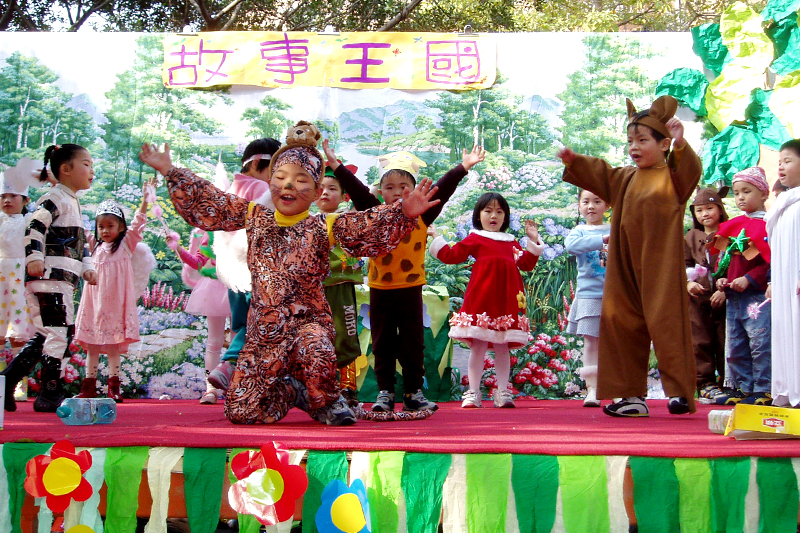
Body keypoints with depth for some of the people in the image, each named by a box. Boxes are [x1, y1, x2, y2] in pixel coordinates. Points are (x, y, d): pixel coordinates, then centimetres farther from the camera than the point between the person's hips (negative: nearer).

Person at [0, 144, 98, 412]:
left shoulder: (73, 202, 25)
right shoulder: (55, 198, -6)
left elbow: (80, 242, 29)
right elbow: (35, 226, -18)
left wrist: (87, 267, 19)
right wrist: (34, 257, -27)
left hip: (63, 279, 10)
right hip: (50, 274, -10)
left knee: (45, 335, 10)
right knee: (60, 331, -10)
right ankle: (50, 394, -4)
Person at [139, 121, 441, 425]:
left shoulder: (324, 227, -4)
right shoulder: (254, 217, 5)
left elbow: (371, 228, -16)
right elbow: (206, 203, 10)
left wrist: (404, 214, -33)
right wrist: (170, 172, 8)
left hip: (308, 320, -3)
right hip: (263, 328, 3)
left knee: (317, 356, -40)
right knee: (241, 411, -1)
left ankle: (326, 402, -2)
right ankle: (294, 392, 31)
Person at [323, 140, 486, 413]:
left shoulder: (422, 215, 3)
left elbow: (442, 190, 0)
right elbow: (356, 189, -3)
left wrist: (463, 167, -4)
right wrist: (335, 165, -8)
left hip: (410, 288, 0)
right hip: (380, 289, 0)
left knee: (413, 344, 5)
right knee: (383, 344, 8)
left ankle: (414, 393, 15)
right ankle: (385, 392, 17)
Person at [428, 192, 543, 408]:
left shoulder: (511, 242, 19)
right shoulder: (475, 239, 8)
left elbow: (527, 264, 19)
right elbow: (451, 255, 4)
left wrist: (534, 241, 17)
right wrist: (436, 236, 4)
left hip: (507, 302, 4)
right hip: (481, 300, -3)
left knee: (503, 348, 6)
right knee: (478, 347, -2)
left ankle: (502, 393, 9)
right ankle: (473, 393, 3)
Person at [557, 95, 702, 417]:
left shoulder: (673, 175, -3)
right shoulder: (625, 179, 17)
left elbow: (690, 171, -23)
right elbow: (597, 175, 20)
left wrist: (680, 146, -42)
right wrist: (573, 161, 3)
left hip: (661, 269, -7)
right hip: (626, 270, 7)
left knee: (666, 324, -6)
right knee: (622, 325, 6)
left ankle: (680, 391, 4)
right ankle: (632, 394, 14)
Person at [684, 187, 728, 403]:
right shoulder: (690, 238, 12)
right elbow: (683, 264, 11)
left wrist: (724, 290, -13)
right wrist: (688, 283, -8)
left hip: (724, 298, -3)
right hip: (698, 299, 3)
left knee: (725, 342, 0)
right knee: (700, 343, 2)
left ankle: (727, 384, 9)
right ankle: (706, 384, 8)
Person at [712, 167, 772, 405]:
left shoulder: (767, 225, -7)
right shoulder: (733, 226, 16)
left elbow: (772, 260, -14)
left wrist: (749, 279, -19)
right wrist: (720, 278, 7)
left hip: (757, 295, -8)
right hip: (733, 296, 8)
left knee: (760, 342, -7)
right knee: (734, 345, 12)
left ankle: (763, 389, 1)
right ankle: (743, 387, 21)